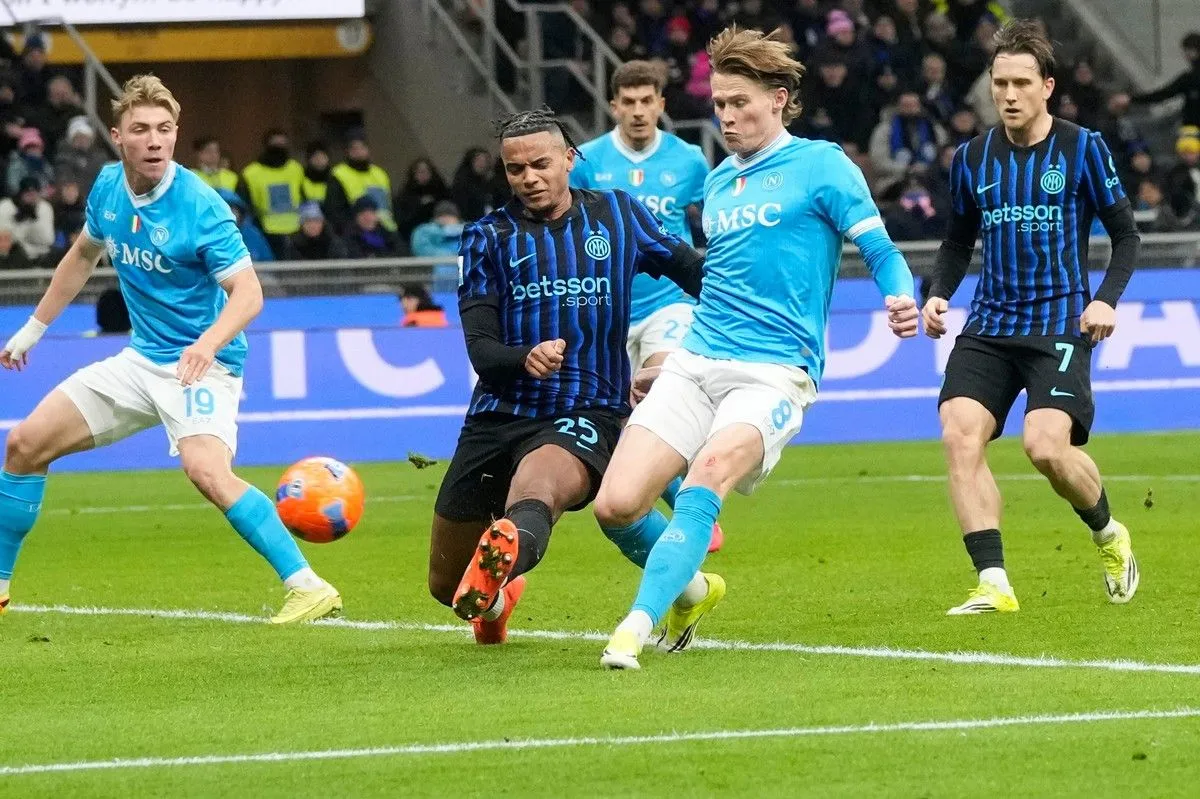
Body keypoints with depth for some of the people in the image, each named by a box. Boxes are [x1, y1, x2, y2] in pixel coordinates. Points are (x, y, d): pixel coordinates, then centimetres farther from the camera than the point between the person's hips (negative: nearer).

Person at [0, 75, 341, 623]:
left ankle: (307, 587, -34)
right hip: (141, 360, 7)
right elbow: (83, 255, 20)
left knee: (205, 470, -34)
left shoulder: (199, 206, -21)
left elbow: (248, 292, -25)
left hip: (200, 365, -7)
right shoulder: (108, 188, 0)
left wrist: (208, 344, -43)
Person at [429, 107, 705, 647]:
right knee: (447, 587, 9)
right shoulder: (487, 238, 7)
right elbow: (480, 349, -2)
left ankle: (506, 553, -74)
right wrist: (526, 358, -24)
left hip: (587, 414, -3)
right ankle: (496, 599, 46)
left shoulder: (619, 216, 9)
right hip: (499, 414, 3)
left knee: (536, 487, -40)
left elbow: (693, 270, 23)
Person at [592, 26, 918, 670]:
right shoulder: (717, 181, 20)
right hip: (693, 365, 6)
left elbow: (880, 253, -3)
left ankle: (637, 627, -38)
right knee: (616, 505, -9)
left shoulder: (820, 166, 1)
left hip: (773, 372, -6)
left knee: (710, 472, -34)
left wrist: (903, 302, -24)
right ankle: (690, 590, 21)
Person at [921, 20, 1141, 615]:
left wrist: (1107, 298, -12)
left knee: (1046, 445, -21)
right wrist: (938, 294, 4)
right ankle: (993, 583, -16)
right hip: (989, 326, 4)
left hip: (1061, 323, -4)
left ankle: (1109, 536, 11)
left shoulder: (1083, 149, -2)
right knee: (960, 434, -18)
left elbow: (1126, 234, 3)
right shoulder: (972, 158, 9)